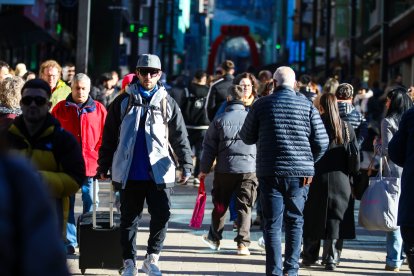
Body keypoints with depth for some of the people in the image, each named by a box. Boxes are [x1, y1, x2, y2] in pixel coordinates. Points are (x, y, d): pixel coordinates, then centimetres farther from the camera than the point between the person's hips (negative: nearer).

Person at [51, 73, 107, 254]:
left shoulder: (99, 109, 4)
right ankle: (70, 242, 9)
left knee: (91, 204, 4)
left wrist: (101, 159, -2)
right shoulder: (60, 108, 5)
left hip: (90, 165, 0)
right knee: (66, 204, 3)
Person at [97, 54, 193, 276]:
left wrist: (186, 165, -1)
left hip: (158, 173, 0)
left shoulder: (167, 103, 7)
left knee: (161, 215, -6)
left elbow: (180, 138, 7)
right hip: (128, 173, 0)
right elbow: (109, 136, 9)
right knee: (129, 218, 6)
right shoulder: (123, 101, 6)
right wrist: (103, 165, 7)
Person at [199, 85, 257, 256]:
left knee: (220, 205, 15)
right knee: (244, 207, 4)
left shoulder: (219, 120, -1)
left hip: (224, 169, 1)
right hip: (248, 169, -1)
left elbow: (209, 147, 2)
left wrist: (204, 169, 11)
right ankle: (243, 243, -3)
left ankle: (214, 238, 27)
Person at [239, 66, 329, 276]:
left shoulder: (261, 105, -2)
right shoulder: (307, 105, 0)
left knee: (272, 224, 3)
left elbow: (247, 137, 7)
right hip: (300, 172, 1)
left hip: (270, 172, -1)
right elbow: (322, 142, -1)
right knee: (295, 221, 13)